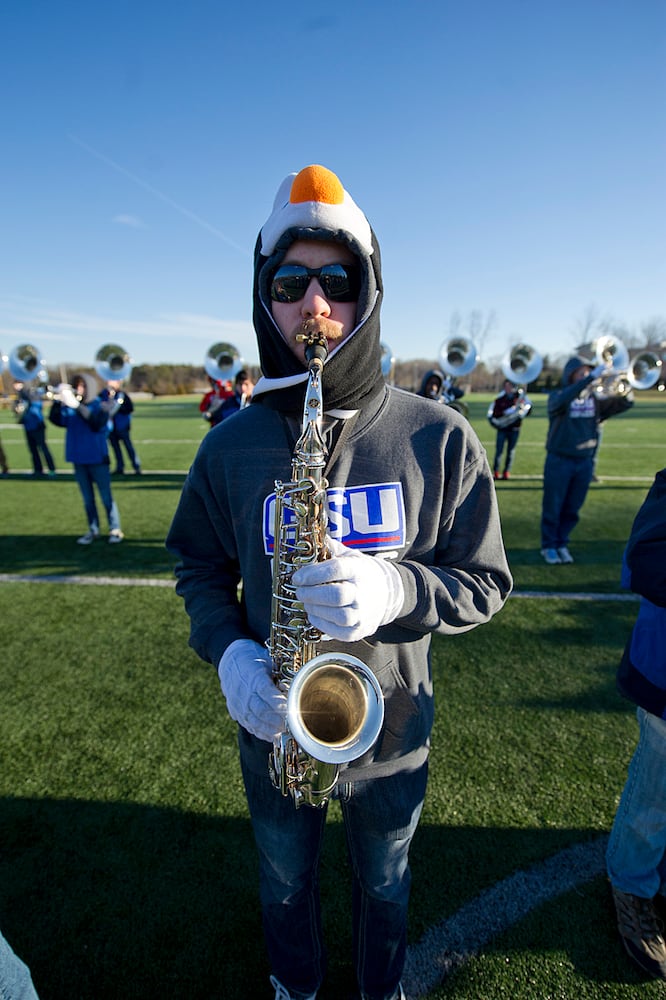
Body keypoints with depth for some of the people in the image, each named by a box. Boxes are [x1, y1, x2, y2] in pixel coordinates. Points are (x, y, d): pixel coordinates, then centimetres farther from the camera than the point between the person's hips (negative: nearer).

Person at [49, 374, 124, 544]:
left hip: (98, 460, -4)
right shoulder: (70, 407, 6)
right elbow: (56, 419, -6)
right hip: (79, 460, 5)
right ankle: (93, 530, 22)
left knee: (106, 497, 1)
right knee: (87, 498, 12)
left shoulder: (101, 405, -6)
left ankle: (115, 530, 10)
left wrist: (77, 405, -31)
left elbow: (97, 423, -23)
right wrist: (58, 399, -19)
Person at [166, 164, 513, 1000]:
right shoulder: (231, 445, -10)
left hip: (392, 731, 0)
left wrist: (396, 591, -30)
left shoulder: (438, 438, -15)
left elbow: (485, 581, -10)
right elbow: (199, 565, 1)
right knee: (285, 885, 30)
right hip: (273, 727, 2)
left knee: (384, 885, 29)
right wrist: (227, 648, -16)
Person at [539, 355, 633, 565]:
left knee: (572, 509, 11)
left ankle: (561, 543, 26)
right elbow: (563, 400, -29)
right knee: (552, 507, 4)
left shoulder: (595, 398, 7)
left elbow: (624, 404, 0)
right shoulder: (557, 396, -5)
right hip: (559, 461, -4)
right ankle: (548, 546, 18)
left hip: (585, 462, 4)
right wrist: (592, 377, -34)